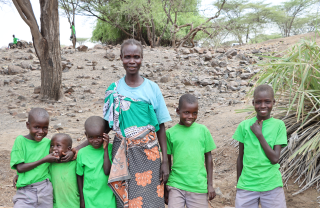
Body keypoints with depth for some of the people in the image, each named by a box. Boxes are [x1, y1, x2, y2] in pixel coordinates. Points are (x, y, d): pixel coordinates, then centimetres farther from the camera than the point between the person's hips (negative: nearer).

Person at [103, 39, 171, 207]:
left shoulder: (152, 88, -1)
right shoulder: (114, 89, 1)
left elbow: (161, 127, 1)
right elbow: (106, 125, 8)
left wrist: (165, 161, -1)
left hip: (147, 153, -1)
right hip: (122, 154, 1)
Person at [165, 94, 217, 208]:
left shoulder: (203, 130, 1)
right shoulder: (170, 132, -1)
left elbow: (208, 157, 7)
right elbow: (168, 160, 7)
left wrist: (210, 184, 7)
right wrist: (166, 185, 10)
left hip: (199, 186, 1)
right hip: (176, 185, 0)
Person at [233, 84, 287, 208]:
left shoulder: (278, 125, -4)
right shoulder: (244, 125, -1)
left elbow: (275, 159, -10)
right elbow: (240, 157, 6)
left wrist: (259, 134, -13)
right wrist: (238, 184, 11)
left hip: (272, 186, -1)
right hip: (247, 185, 1)